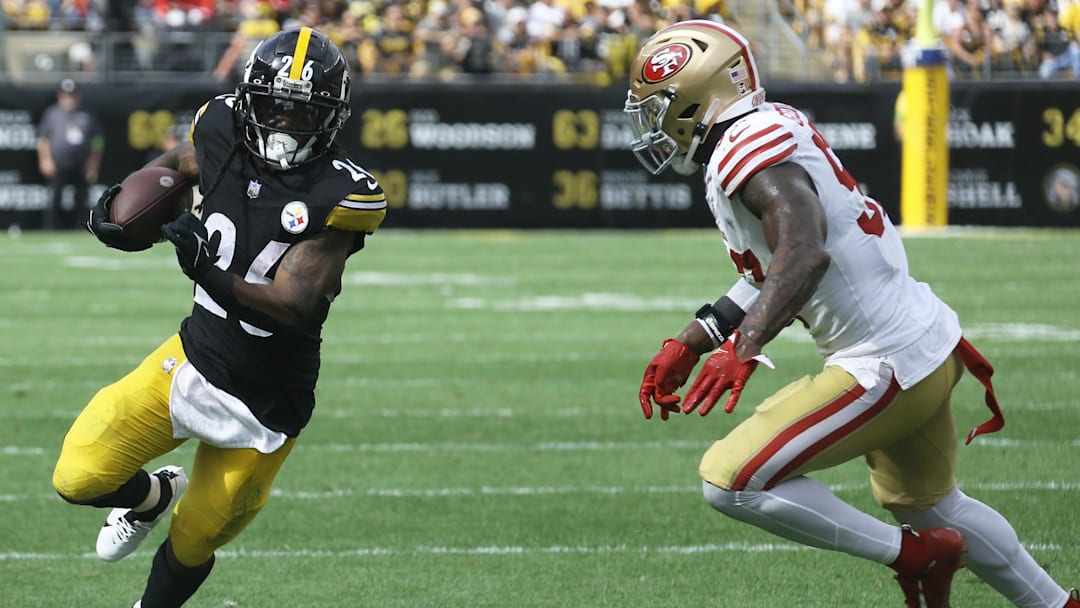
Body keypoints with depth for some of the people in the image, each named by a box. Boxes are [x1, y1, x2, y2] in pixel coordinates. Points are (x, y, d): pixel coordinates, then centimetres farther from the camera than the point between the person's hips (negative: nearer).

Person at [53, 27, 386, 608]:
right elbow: (176, 162, 17)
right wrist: (121, 204, -3)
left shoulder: (337, 195, -21)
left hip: (263, 402, -3)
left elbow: (294, 306, -27)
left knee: (192, 543, 10)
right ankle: (156, 495, 25)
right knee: (79, 478, -9)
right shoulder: (223, 136, -8)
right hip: (194, 357, 4)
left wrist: (212, 275, -41)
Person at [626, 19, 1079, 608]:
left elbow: (804, 254, -35)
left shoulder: (752, 152, -19)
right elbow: (770, 274, 22)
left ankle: (911, 555, 0)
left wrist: (742, 348, -44)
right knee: (928, 506, 29)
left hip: (885, 369, -10)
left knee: (730, 481, -9)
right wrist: (687, 345, 21)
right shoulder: (772, 130, 12)